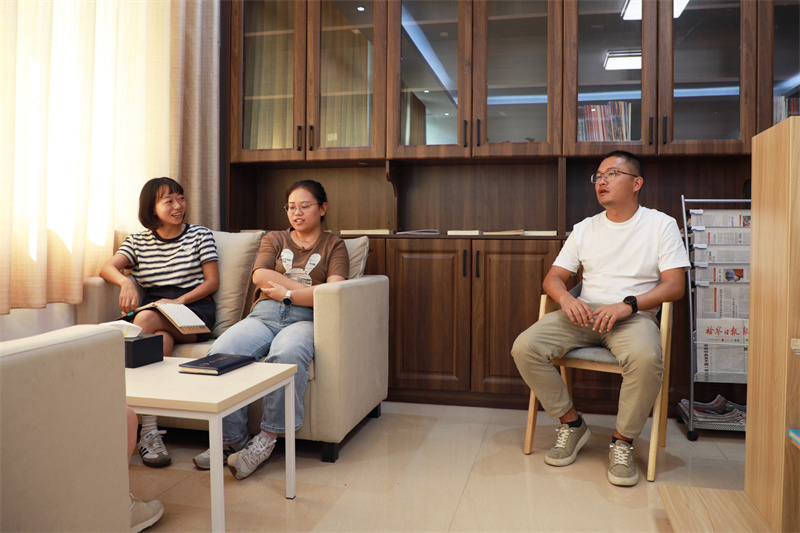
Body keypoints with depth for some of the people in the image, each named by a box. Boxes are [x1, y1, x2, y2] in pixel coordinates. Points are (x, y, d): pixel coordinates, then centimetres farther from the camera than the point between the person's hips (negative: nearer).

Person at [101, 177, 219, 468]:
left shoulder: (200, 235, 11)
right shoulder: (137, 240, 19)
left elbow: (212, 282, 4)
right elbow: (107, 268, 3)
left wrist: (179, 301, -12)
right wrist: (126, 282, -21)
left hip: (195, 309, -2)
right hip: (154, 309, 2)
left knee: (147, 317, -34)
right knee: (160, 337, -35)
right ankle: (149, 431, -37)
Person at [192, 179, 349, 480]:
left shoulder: (333, 245, 19)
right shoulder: (274, 240, 27)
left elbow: (334, 291, 0)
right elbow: (260, 276, 6)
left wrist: (285, 293, -2)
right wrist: (309, 290, -2)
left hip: (304, 319, -3)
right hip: (263, 315, 3)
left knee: (288, 353, -39)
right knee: (220, 353, -28)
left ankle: (267, 439, -28)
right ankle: (232, 440, -16)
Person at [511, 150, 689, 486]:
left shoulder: (661, 224, 6)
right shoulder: (584, 229, 16)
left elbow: (674, 285, -3)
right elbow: (553, 277, 13)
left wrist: (628, 305, -19)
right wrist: (566, 299, -12)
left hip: (634, 316, -3)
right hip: (584, 313, 4)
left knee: (645, 358, -39)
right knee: (525, 347, -22)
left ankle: (623, 441, -13)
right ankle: (572, 424, -2)